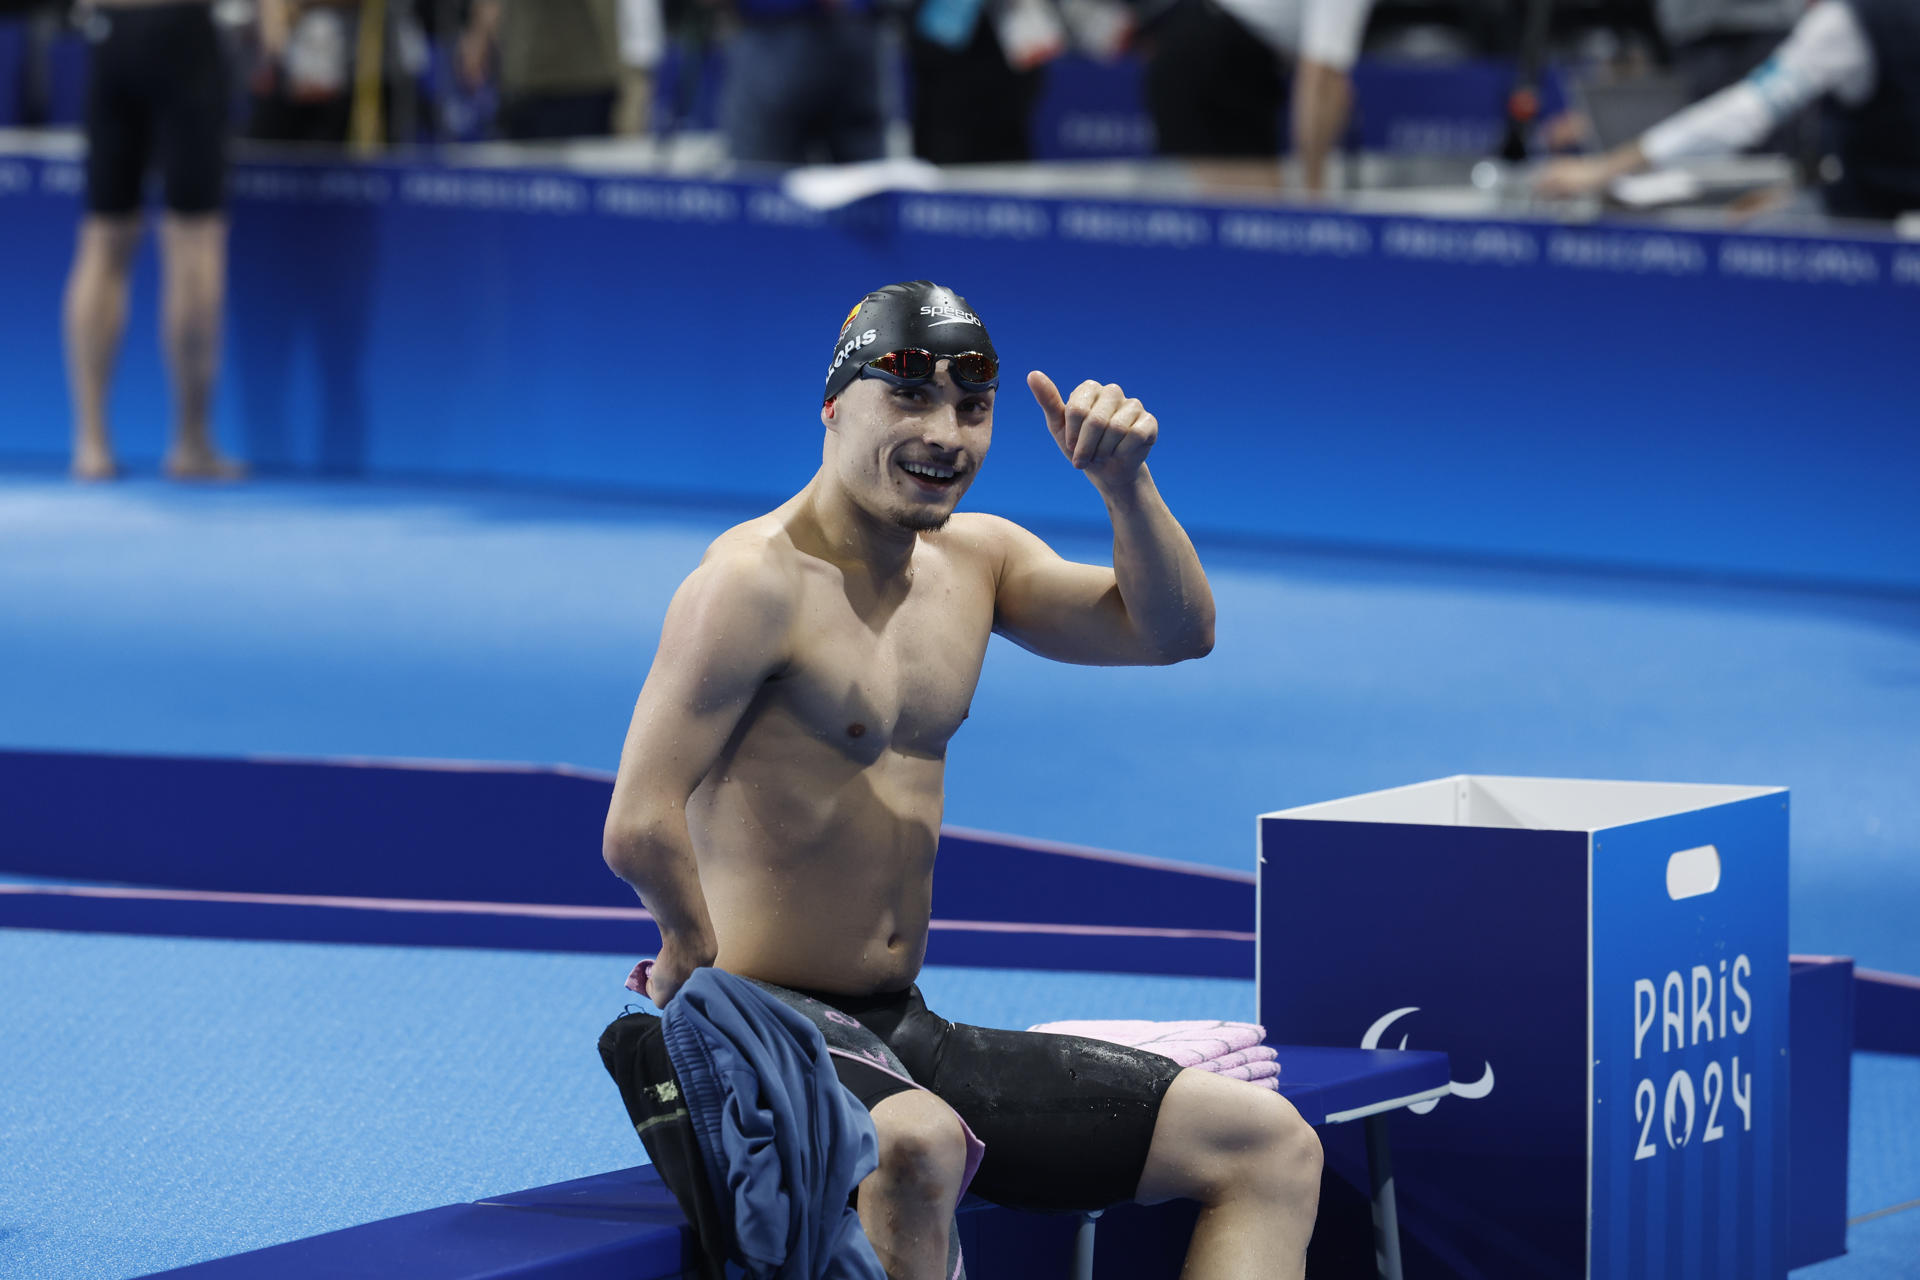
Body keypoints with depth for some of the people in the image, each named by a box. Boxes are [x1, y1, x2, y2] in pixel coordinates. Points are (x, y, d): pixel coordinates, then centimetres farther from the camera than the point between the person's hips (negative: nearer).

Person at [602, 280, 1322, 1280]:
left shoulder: (973, 559, 11)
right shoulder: (759, 581, -16)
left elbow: (1174, 631, 7)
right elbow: (640, 828, -24)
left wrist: (1122, 484, -7)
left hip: (911, 1039, 9)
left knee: (1271, 1147, 5)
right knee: (919, 1149, -44)